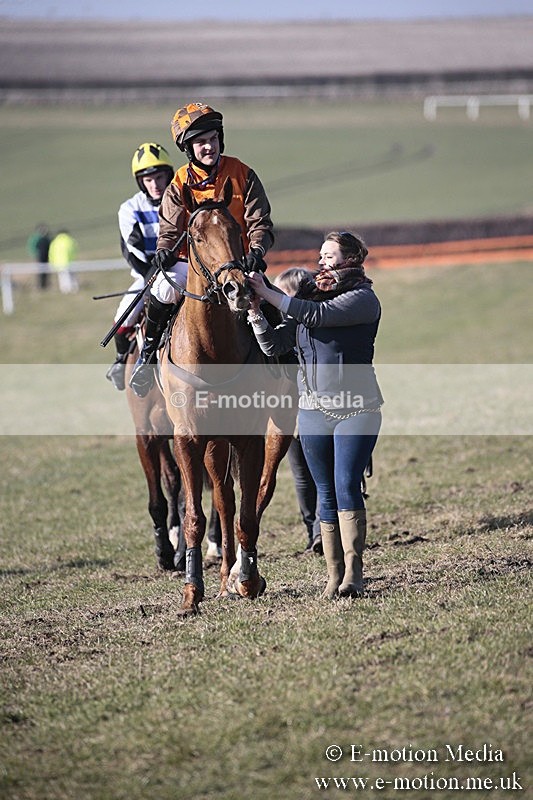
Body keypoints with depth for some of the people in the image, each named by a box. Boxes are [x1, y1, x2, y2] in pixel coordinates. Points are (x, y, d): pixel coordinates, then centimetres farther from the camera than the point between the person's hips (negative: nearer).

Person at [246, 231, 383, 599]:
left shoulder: (362, 299, -5)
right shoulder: (309, 295, 14)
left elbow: (317, 315, -20)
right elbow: (273, 345, 9)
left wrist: (269, 294, -20)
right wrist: (254, 310, -7)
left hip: (356, 407, -5)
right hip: (313, 410, 5)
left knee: (347, 487, -12)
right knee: (326, 493, 6)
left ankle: (353, 572, -10)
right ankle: (334, 575, 9)